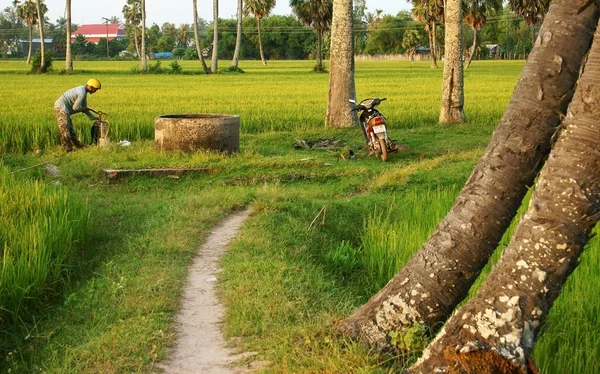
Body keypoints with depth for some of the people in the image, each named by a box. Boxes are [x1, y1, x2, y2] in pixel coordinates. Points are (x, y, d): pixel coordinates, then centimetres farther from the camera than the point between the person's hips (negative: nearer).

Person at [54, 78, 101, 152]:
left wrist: (93, 117, 15)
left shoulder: (83, 91, 14)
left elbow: (84, 108, 20)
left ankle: (78, 145, 24)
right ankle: (68, 149, -2)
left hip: (60, 107, 10)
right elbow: (75, 107, -17)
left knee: (71, 129, 16)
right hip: (62, 108, -10)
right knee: (65, 130, -6)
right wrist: (83, 109, 1)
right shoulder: (82, 93, -19)